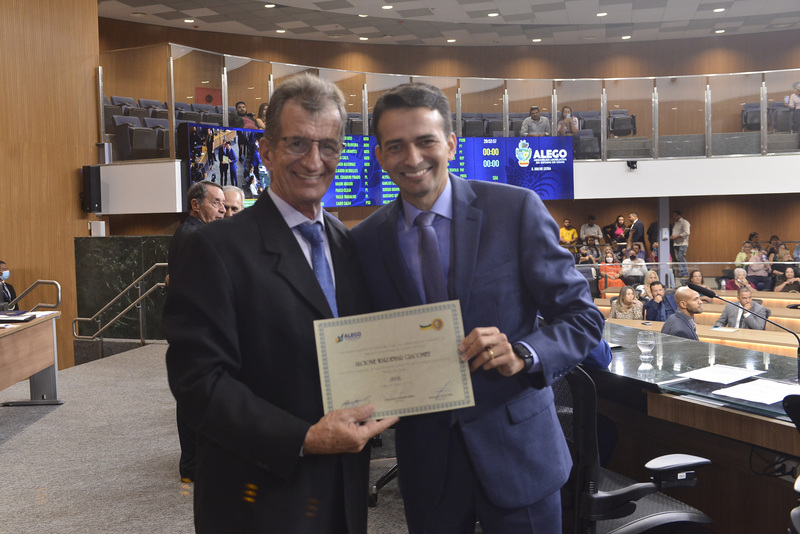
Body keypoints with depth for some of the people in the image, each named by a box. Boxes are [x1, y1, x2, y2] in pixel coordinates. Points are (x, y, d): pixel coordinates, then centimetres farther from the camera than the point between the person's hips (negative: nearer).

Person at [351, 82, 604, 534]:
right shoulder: (366, 240, 0)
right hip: (426, 460, 2)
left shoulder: (517, 209, -9)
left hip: (515, 450, -2)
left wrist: (522, 354, -24)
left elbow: (583, 316, -7)